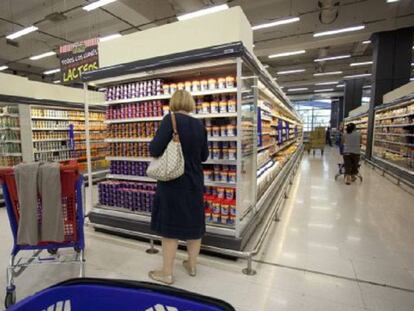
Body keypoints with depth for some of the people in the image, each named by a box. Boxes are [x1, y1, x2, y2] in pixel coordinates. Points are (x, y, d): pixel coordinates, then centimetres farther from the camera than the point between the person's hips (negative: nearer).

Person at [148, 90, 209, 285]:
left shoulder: (171, 119, -13)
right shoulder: (199, 125, 2)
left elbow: (156, 149, -21)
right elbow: (204, 155, 9)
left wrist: (152, 147, 1)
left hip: (173, 182, -5)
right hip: (194, 181, 5)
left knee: (170, 227, 8)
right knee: (194, 224, 17)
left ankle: (167, 273, 23)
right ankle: (192, 265, 35)